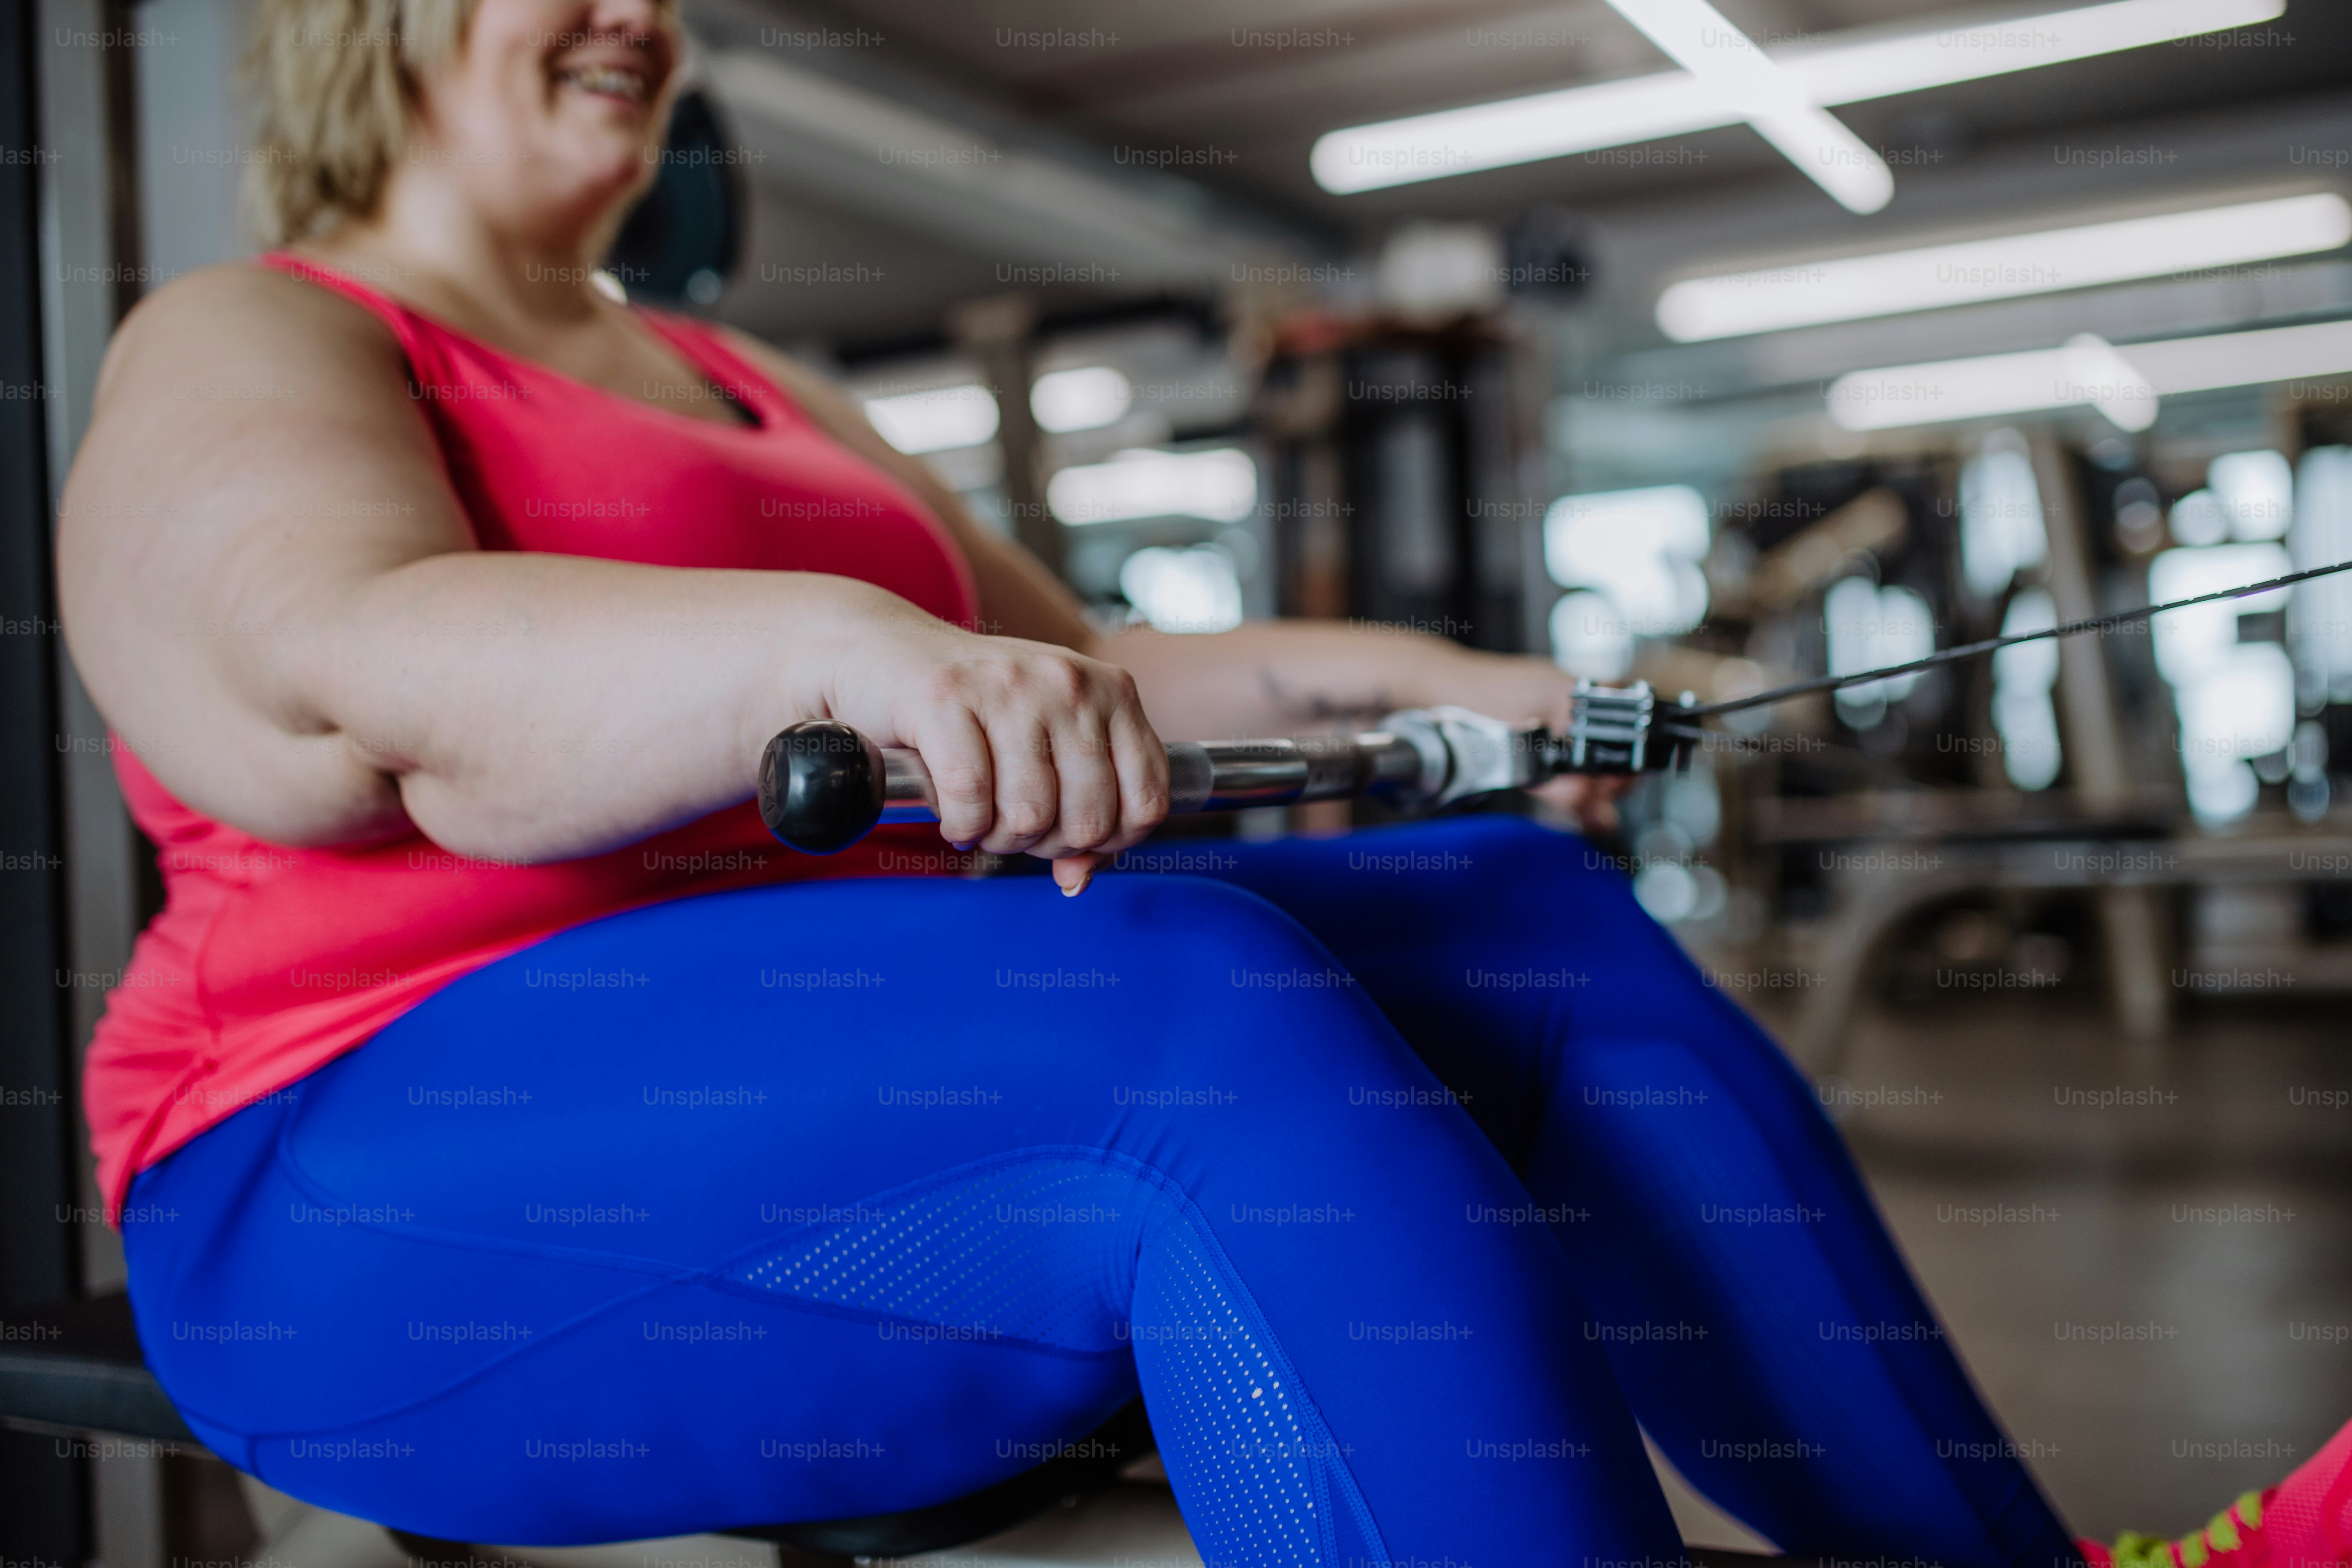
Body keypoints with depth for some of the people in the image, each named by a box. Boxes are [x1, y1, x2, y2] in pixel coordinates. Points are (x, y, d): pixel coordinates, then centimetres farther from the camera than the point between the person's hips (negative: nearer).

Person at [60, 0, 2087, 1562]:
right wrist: (833, 644, -39)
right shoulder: (235, 349, 2)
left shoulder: (743, 387, 24)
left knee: (1529, 923, -8)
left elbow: (1085, 680, 21)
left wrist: (1428, 684, 7)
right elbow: (368, 670, -21)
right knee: (1197, 1003, -33)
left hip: (840, 1027, 7)